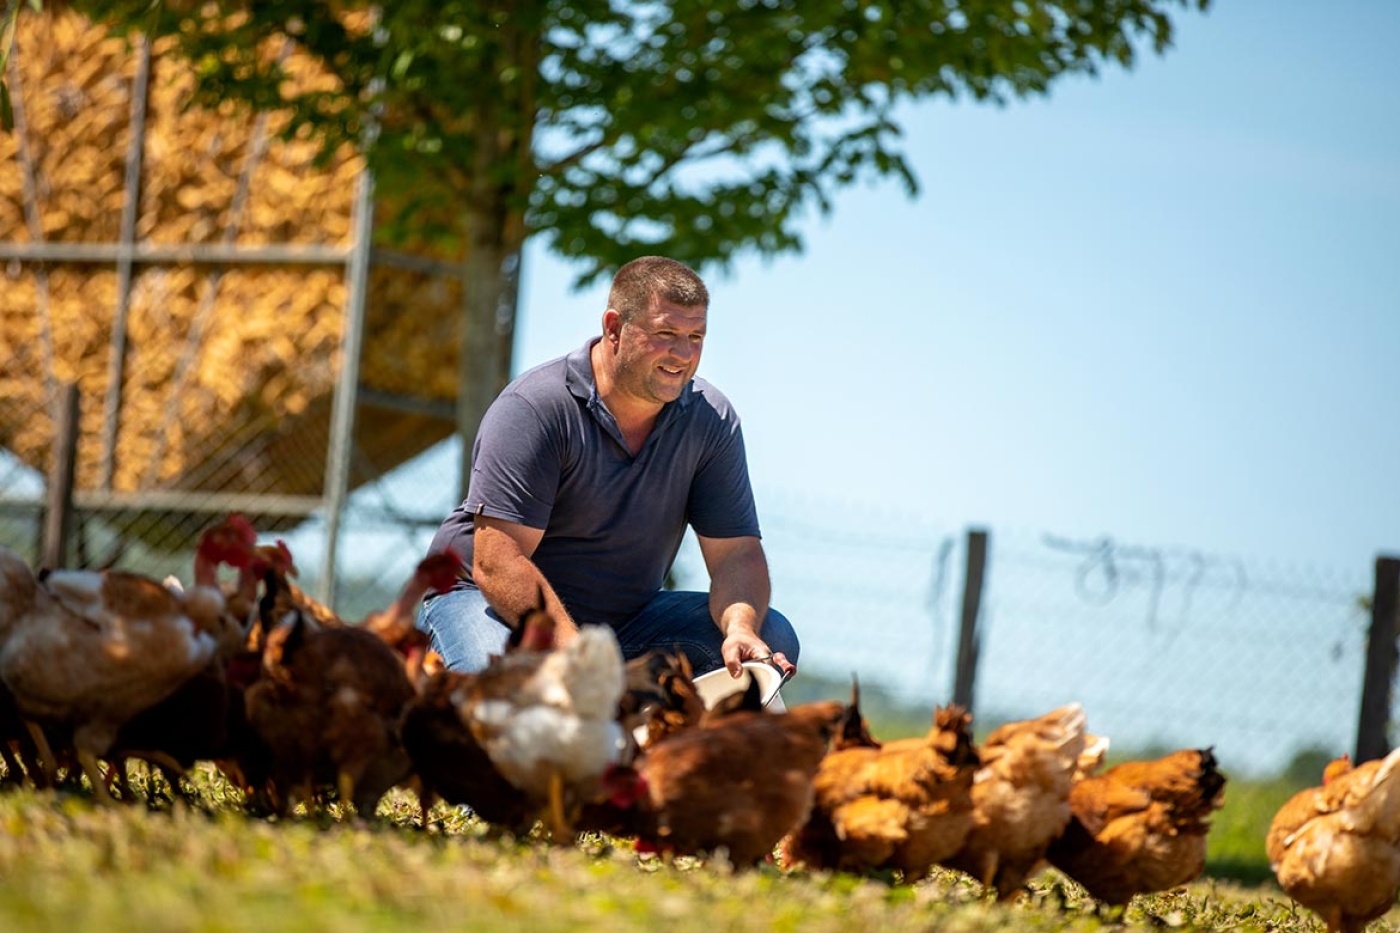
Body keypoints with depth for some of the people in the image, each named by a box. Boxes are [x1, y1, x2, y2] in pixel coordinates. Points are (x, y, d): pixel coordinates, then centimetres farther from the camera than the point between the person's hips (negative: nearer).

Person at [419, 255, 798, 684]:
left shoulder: (712, 420, -4)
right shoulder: (534, 408, -21)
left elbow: (736, 553, -6)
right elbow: (497, 565, -28)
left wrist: (741, 629, -31)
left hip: (626, 616, 6)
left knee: (772, 640, -14)